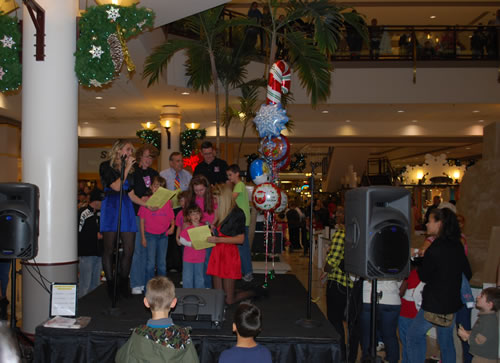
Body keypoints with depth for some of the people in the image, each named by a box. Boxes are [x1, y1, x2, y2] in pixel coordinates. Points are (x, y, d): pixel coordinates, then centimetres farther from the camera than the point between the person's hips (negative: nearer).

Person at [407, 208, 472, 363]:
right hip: (453, 303, 7)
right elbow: (467, 274, 11)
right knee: (446, 340, 19)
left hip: (434, 304, -7)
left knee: (414, 336, 8)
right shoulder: (457, 246, 1)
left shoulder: (435, 249, -22)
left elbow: (424, 276, -12)